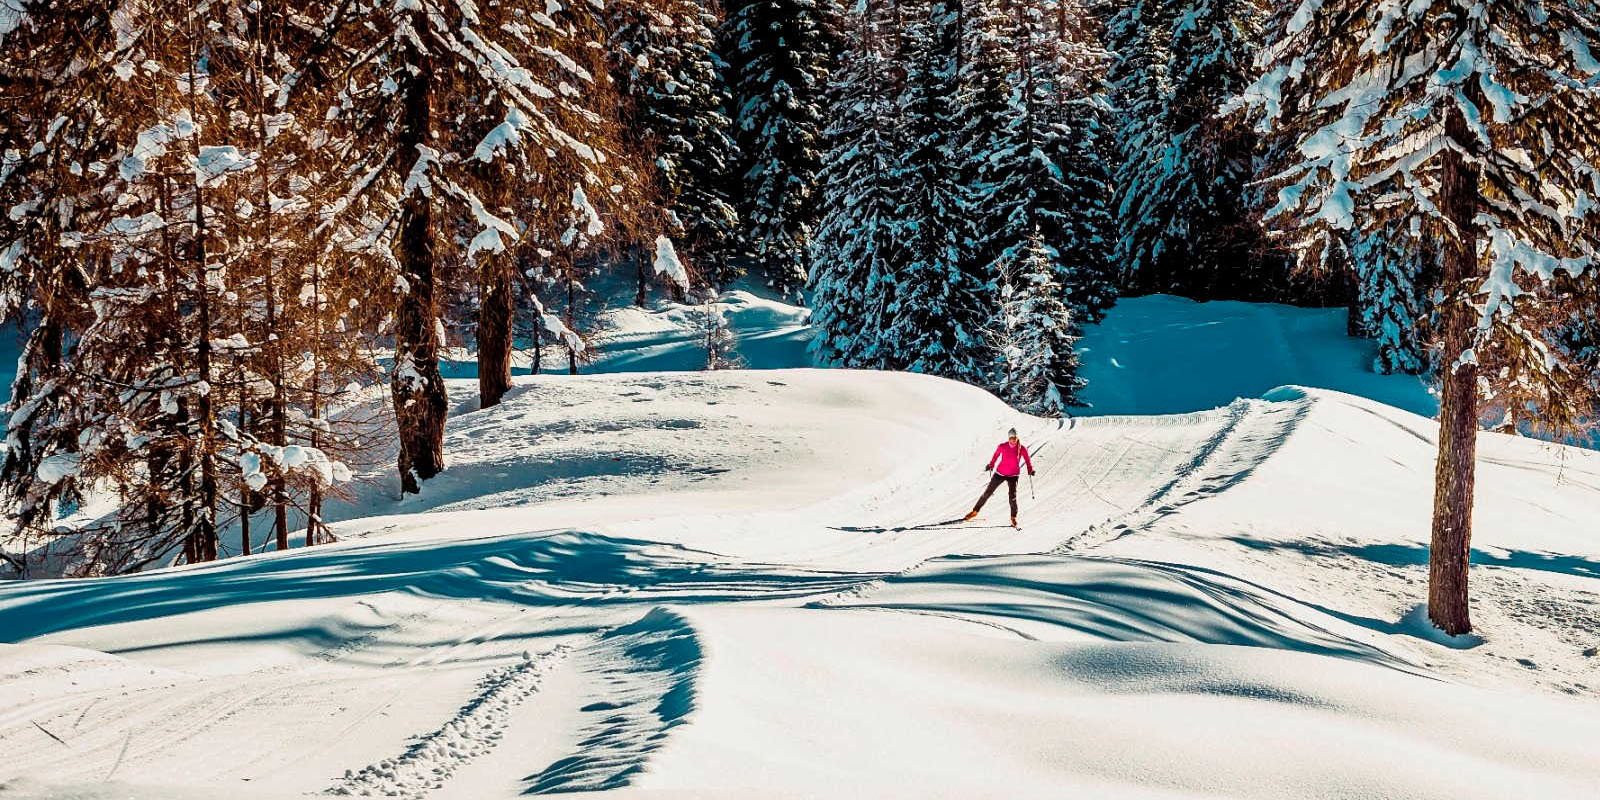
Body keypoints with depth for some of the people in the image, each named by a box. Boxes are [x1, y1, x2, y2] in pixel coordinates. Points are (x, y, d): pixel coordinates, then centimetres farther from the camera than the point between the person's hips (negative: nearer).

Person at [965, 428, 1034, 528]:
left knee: (1012, 496, -13)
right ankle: (975, 511, 18)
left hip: (1013, 475, -1)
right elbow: (995, 457, 5)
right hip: (1000, 473, 1)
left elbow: (1027, 460, 0)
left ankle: (1013, 517, 6)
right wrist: (990, 465, 0)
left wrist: (1031, 470, -10)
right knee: (988, 492, 5)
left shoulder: (1022, 449, -10)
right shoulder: (1002, 446, -8)